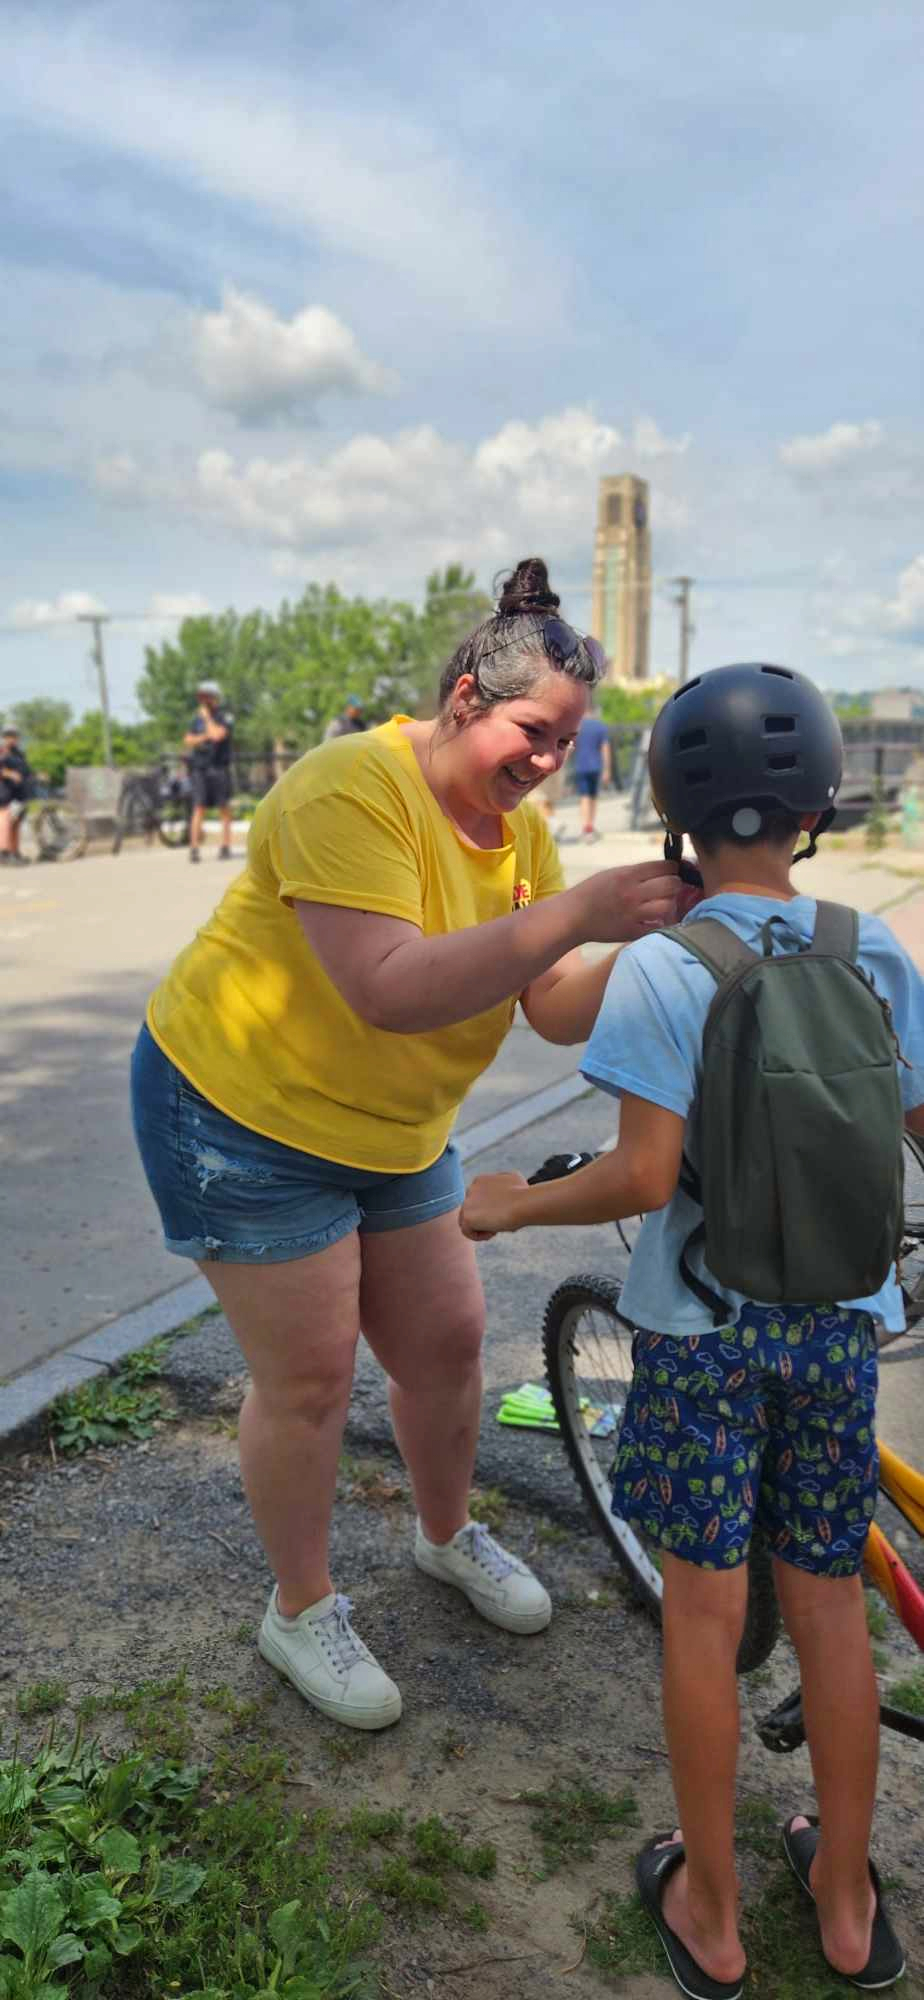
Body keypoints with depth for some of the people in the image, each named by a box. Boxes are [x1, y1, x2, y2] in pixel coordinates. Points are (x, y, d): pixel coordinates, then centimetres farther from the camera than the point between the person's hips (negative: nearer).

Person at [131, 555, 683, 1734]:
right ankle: (302, 1611, 26)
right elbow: (388, 988, -39)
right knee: (309, 1379, 2)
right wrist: (574, 912, -41)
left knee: (447, 1340, 14)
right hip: (244, 1115, -7)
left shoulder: (520, 825, -2)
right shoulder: (353, 787, -26)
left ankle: (447, 1536, 41)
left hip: (391, 1132, 7)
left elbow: (558, 1011, -7)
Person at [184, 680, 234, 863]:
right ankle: (194, 848, -8)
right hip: (200, 769, 3)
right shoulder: (197, 718, 14)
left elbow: (218, 735, -18)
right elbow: (187, 741, 10)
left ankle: (225, 847, 9)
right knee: (199, 808, -5)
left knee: (224, 809, 2)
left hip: (220, 768, -3)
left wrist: (207, 717, -8)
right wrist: (203, 737, -7)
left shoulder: (225, 716, -1)